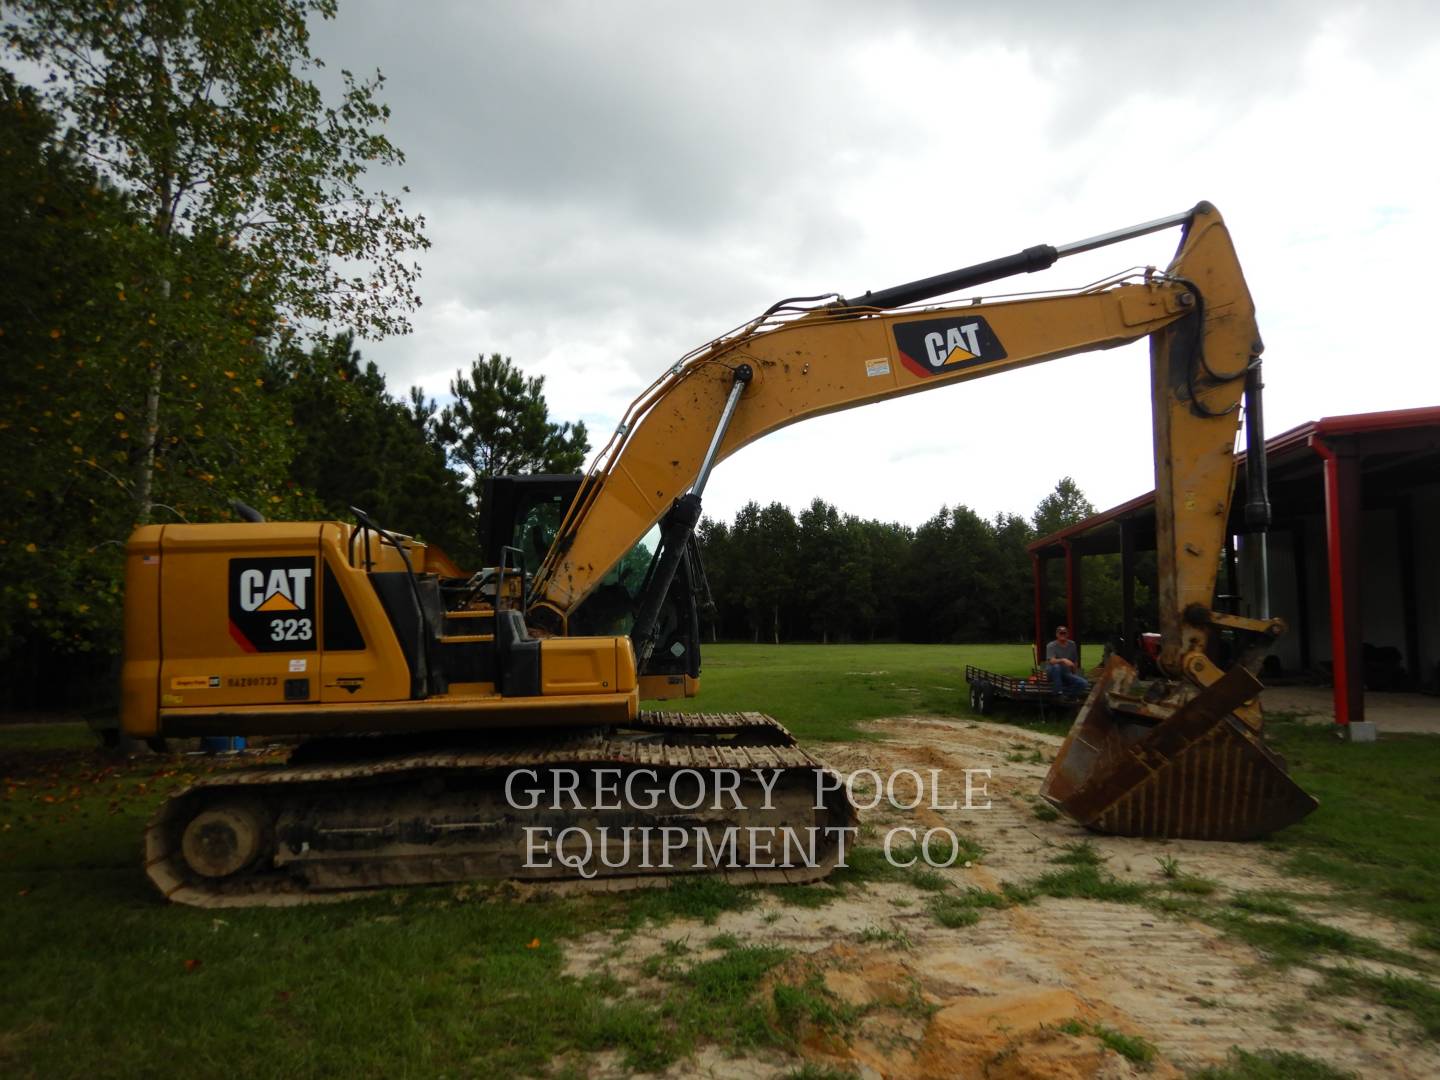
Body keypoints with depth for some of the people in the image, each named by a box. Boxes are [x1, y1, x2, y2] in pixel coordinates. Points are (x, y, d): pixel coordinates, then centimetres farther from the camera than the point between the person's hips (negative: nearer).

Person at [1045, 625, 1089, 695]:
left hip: (1066, 674, 4)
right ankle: (1058, 692, -27)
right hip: (1053, 673, -4)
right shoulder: (1051, 646, -12)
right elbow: (1051, 661, -29)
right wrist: (1063, 660, -46)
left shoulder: (1072, 645, 4)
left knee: (1084, 683, -19)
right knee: (1056, 666, -39)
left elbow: (1075, 661, 14)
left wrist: (1074, 675, 14)